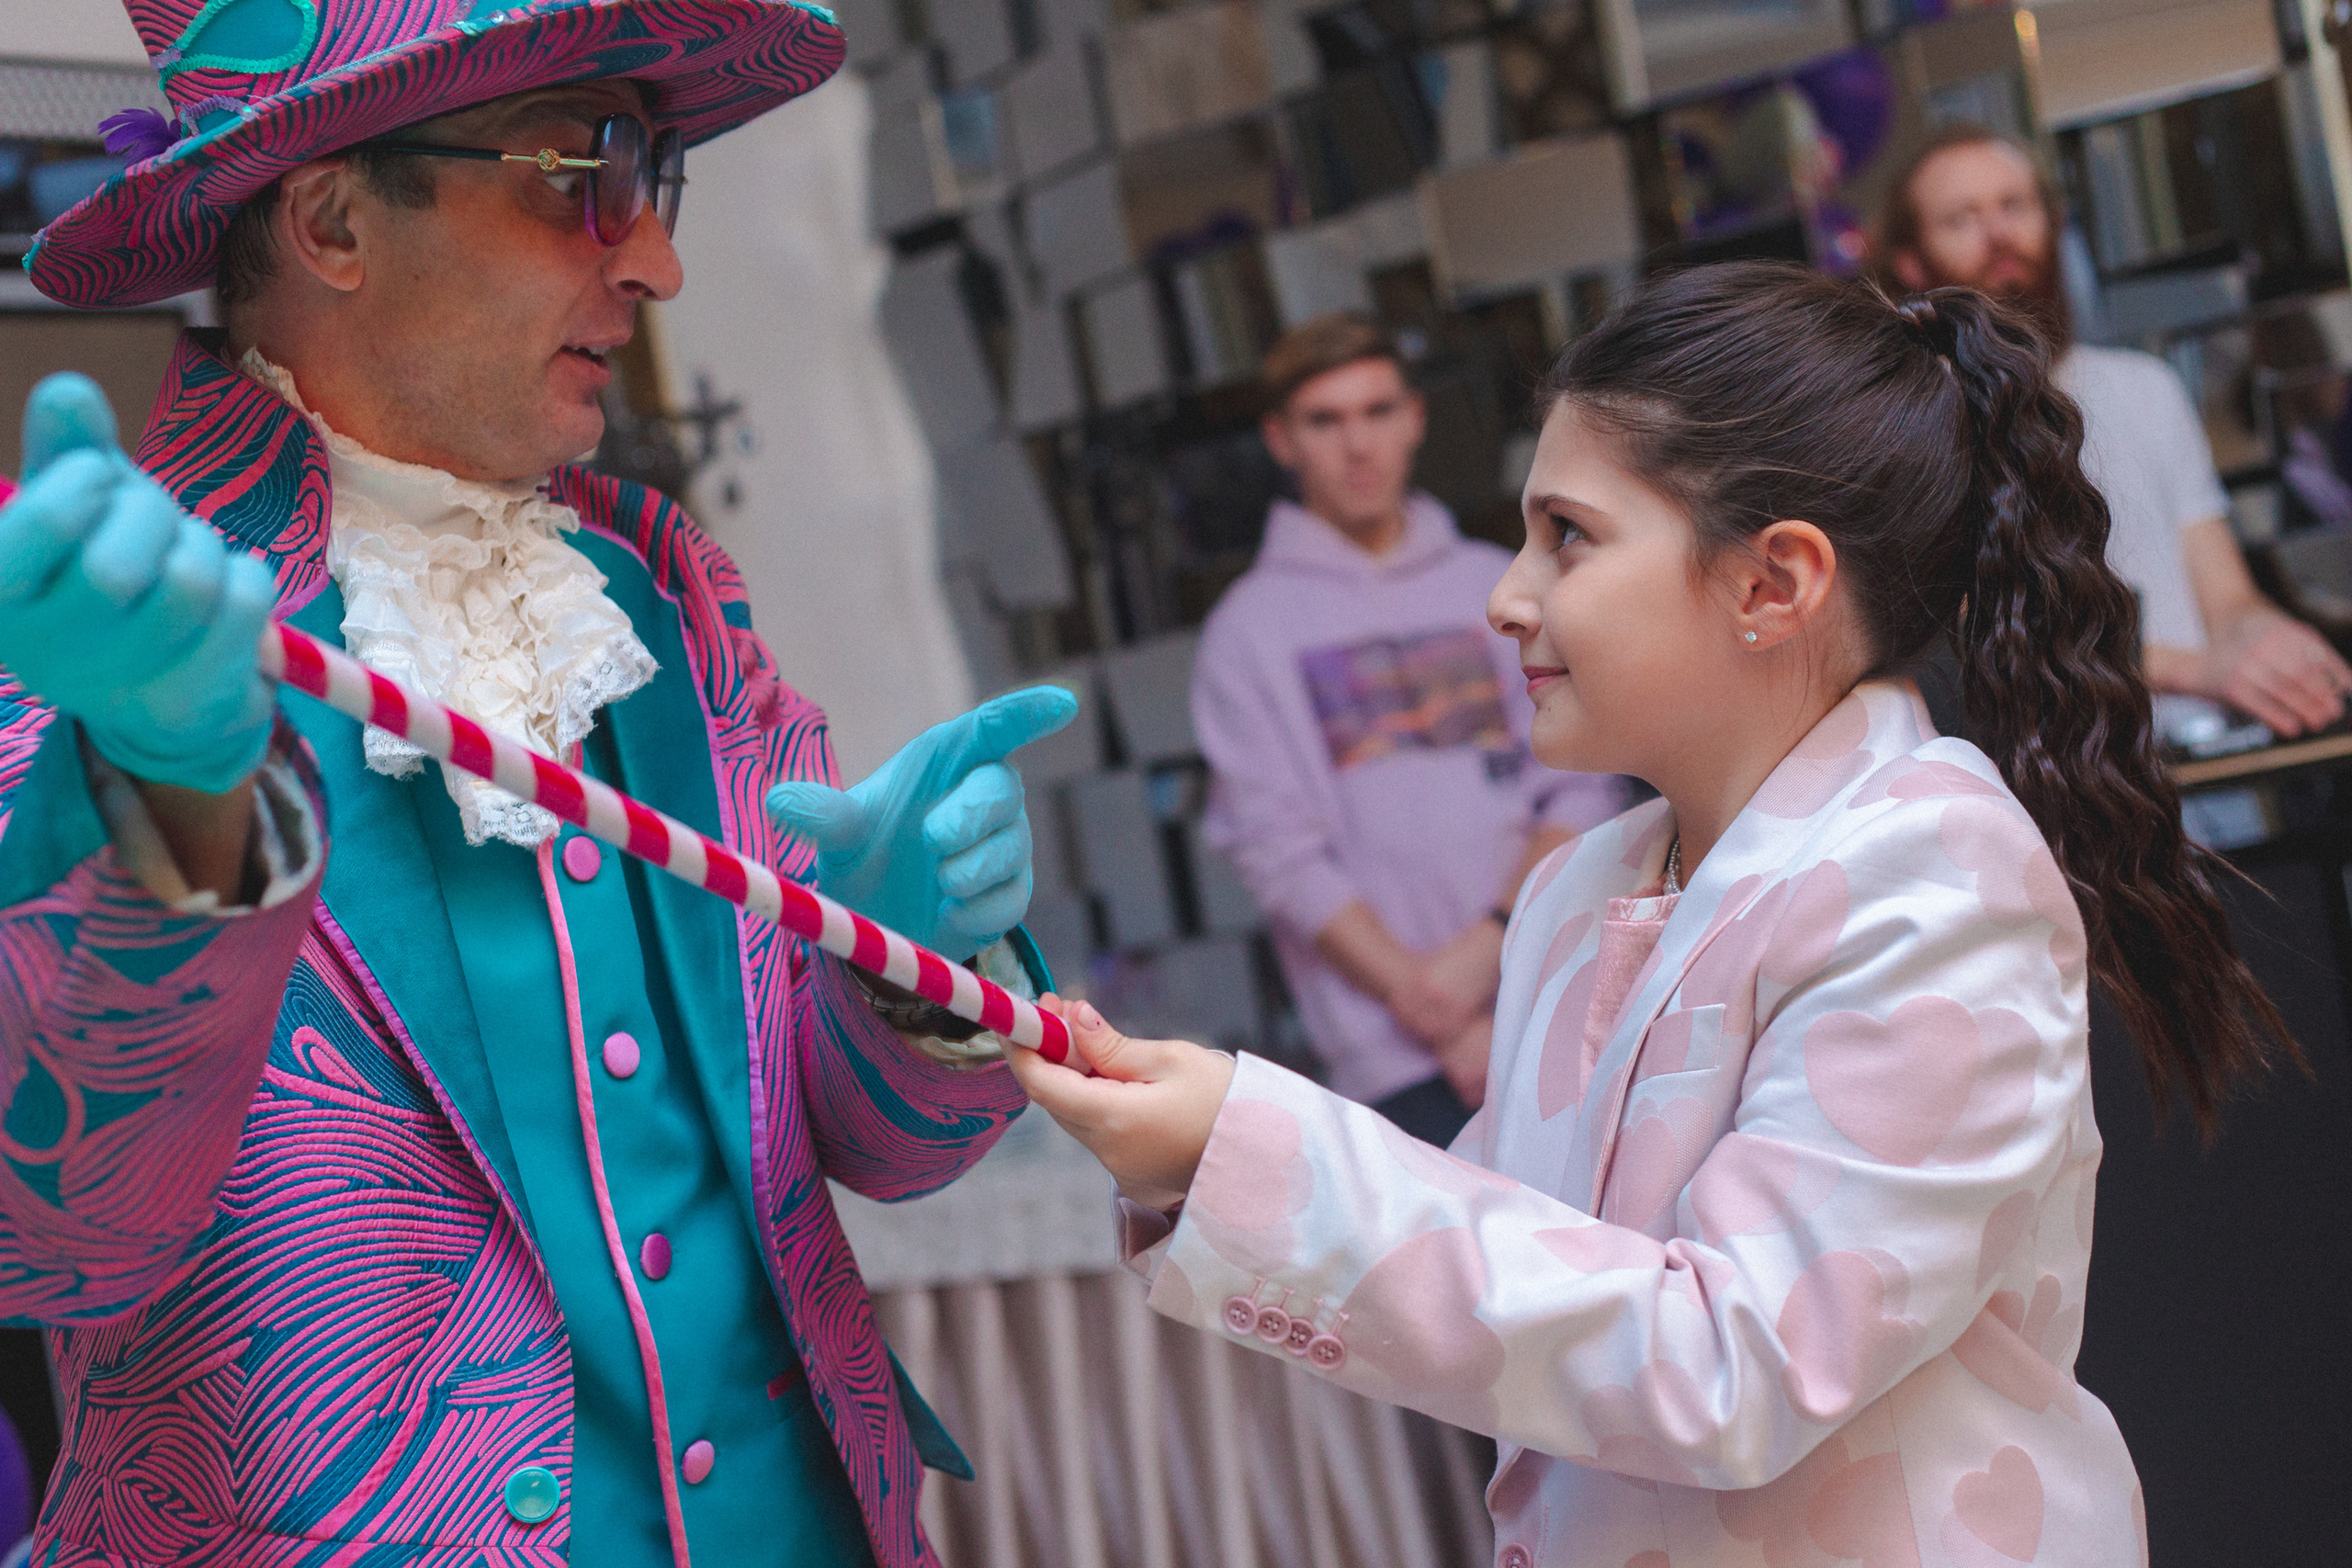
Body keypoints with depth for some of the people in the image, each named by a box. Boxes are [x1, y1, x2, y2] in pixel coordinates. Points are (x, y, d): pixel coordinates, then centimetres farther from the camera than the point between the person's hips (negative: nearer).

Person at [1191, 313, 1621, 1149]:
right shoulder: (1250, 627, 4)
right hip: (1401, 1057, -3)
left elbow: (1580, 788, 7)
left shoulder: (1498, 587, 13)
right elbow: (1282, 857, -3)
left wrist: (1490, 941, -10)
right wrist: (1441, 1016, -10)